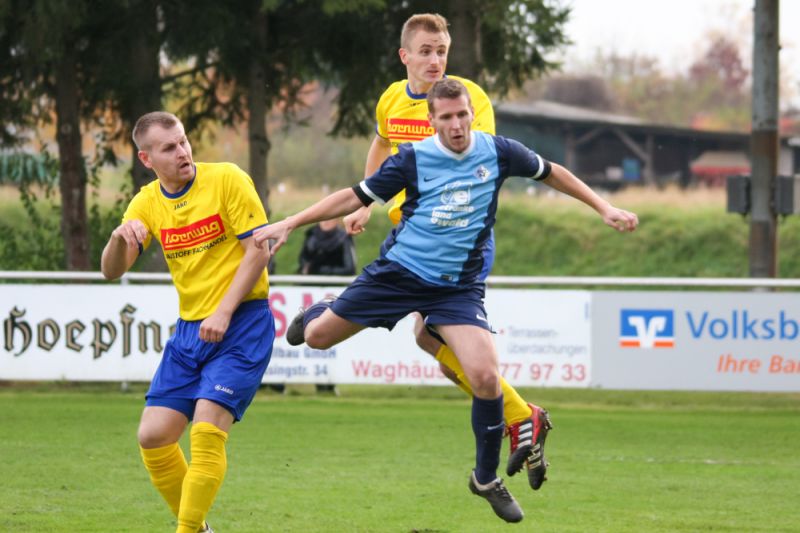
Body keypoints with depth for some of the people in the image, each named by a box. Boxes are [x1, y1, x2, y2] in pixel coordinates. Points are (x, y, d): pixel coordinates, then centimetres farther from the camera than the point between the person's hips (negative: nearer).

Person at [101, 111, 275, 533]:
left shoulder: (226, 179, -9)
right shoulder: (147, 203, 5)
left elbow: (259, 249, -11)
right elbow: (111, 271, 0)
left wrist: (223, 313, -18)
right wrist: (120, 237, -23)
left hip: (242, 324, -6)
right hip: (189, 329, 6)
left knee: (207, 431, -19)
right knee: (153, 436, 1)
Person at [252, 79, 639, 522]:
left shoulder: (497, 152, -7)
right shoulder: (413, 159, -10)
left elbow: (551, 173, 11)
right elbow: (355, 197, -3)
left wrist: (604, 208, 9)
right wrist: (288, 224, -7)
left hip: (458, 287, 0)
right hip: (398, 271, 0)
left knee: (485, 377, -19)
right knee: (316, 336, 4)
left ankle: (487, 479, 2)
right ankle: (317, 312, 47)